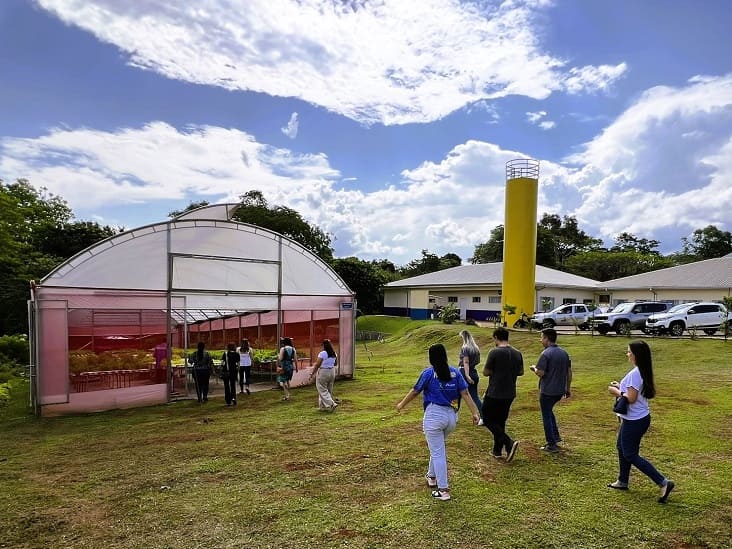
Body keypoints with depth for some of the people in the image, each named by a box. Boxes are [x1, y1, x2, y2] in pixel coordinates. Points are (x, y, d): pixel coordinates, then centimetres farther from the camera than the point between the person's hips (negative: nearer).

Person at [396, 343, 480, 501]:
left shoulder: (428, 373, -9)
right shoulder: (455, 372, 2)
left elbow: (415, 391, -1)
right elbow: (465, 393, -1)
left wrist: (402, 404, 14)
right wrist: (475, 412, 2)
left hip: (434, 416, -6)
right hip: (452, 417, 6)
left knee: (438, 453, 3)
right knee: (438, 448, 27)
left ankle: (444, 490, 6)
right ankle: (432, 476, 42)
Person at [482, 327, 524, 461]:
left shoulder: (495, 352, -17)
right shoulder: (517, 354, 3)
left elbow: (486, 372, -13)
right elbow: (520, 372, 13)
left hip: (495, 394, -7)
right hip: (510, 394, 7)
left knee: (488, 420, 5)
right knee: (500, 421, 18)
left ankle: (509, 443, -10)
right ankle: (497, 450, 24)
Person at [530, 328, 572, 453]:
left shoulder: (546, 354, -18)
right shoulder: (564, 353, 6)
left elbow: (540, 373, -21)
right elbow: (569, 372, 10)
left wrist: (534, 368, 0)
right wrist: (568, 389, 18)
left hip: (547, 391, -7)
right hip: (560, 391, 7)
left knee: (546, 416, 5)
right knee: (549, 411, 27)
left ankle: (552, 445, 10)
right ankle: (556, 436, 27)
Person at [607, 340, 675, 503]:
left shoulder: (634, 373, -24)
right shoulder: (643, 372, 6)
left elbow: (631, 398, -25)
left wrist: (616, 391, -12)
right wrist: (620, 387, 10)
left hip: (634, 421, -10)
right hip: (641, 417, 10)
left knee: (630, 455, 2)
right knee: (622, 448, 22)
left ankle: (663, 482, 1)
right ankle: (623, 481, 34)